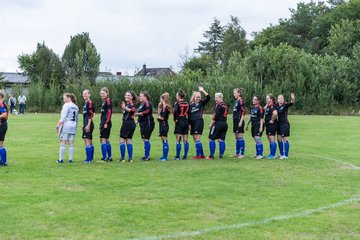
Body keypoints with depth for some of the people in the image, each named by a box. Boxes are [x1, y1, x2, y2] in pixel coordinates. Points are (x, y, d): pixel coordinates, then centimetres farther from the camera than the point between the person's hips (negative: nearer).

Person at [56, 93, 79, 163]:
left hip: (66, 126, -6)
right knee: (71, 144, 6)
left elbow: (63, 117, -12)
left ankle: (61, 159, -3)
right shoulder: (76, 107, 16)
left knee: (63, 143, -3)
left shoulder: (66, 105, -4)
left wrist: (58, 125, -12)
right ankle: (71, 159, 5)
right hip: (73, 126, 6)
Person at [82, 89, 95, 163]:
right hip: (86, 124, 10)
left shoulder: (90, 103, -11)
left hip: (88, 125, -10)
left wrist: (88, 125, -21)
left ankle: (89, 159, -9)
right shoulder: (85, 103, 18)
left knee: (87, 141, -10)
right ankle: (91, 158, 18)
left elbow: (90, 115, -18)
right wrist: (83, 125, 24)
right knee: (89, 142, 13)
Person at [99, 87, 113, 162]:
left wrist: (106, 123, -22)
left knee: (103, 140, -9)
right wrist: (101, 124, 22)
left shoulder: (108, 100, -10)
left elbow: (109, 112, -18)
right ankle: (109, 157, 19)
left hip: (106, 123, -10)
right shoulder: (104, 101, 17)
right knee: (106, 140, 13)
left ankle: (104, 158, -8)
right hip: (103, 122, 10)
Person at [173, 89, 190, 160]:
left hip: (179, 122, -5)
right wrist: (189, 124, 15)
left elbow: (175, 111, -25)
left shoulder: (177, 103, -8)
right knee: (185, 140, 7)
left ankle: (177, 156, -1)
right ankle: (185, 156, 10)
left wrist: (175, 119, -10)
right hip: (186, 122, 5)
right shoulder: (187, 104, 9)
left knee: (178, 140, -2)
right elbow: (189, 113, 11)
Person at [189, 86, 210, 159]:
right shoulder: (191, 105, 13)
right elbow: (189, 115, 14)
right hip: (193, 122, 6)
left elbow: (208, 97, -13)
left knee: (197, 139, -9)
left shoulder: (201, 103, 2)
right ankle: (202, 154, 18)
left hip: (199, 121, -6)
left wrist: (202, 90, -16)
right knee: (195, 139, 9)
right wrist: (189, 124, 10)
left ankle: (198, 155, -4)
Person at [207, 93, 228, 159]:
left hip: (218, 123, -8)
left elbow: (216, 115, -15)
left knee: (211, 139, -2)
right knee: (221, 140, 8)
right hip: (224, 123, 8)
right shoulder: (225, 105, 17)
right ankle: (221, 155, 6)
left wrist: (211, 124, -9)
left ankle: (212, 155, -5)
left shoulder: (218, 105, -9)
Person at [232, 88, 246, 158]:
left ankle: (242, 154, -1)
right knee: (237, 138, 13)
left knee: (240, 137, -5)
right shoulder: (236, 101, 15)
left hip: (239, 122, -9)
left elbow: (244, 112, -18)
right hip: (235, 121, 9)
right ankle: (237, 153, 20)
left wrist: (241, 121, -20)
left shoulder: (240, 101, -12)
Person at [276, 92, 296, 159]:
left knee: (285, 140, -4)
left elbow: (291, 103, -26)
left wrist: (293, 99, -45)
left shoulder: (285, 105, -9)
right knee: (279, 139, 11)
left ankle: (286, 155, 1)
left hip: (285, 124, -7)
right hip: (279, 124, 7)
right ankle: (281, 154, 21)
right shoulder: (277, 106, 7)